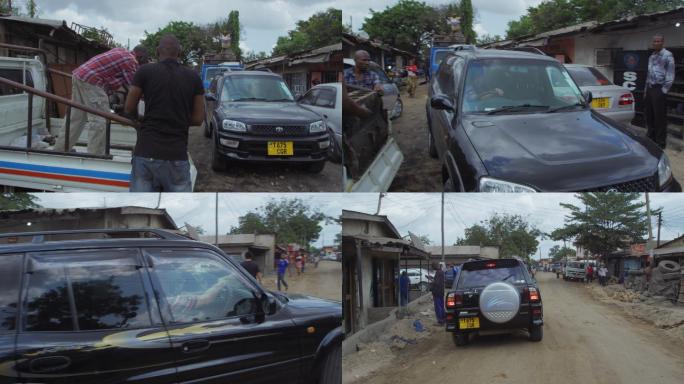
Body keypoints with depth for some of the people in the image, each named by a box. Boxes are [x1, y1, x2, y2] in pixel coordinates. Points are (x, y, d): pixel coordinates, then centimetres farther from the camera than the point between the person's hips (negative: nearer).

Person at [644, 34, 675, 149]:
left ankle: (661, 142, 3)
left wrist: (664, 90, -14)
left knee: (660, 117, -4)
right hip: (650, 89, 8)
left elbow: (670, 75, -12)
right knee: (649, 115, 12)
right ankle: (651, 137, 24)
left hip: (659, 89, -8)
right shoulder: (651, 57, 15)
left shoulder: (667, 55, -9)